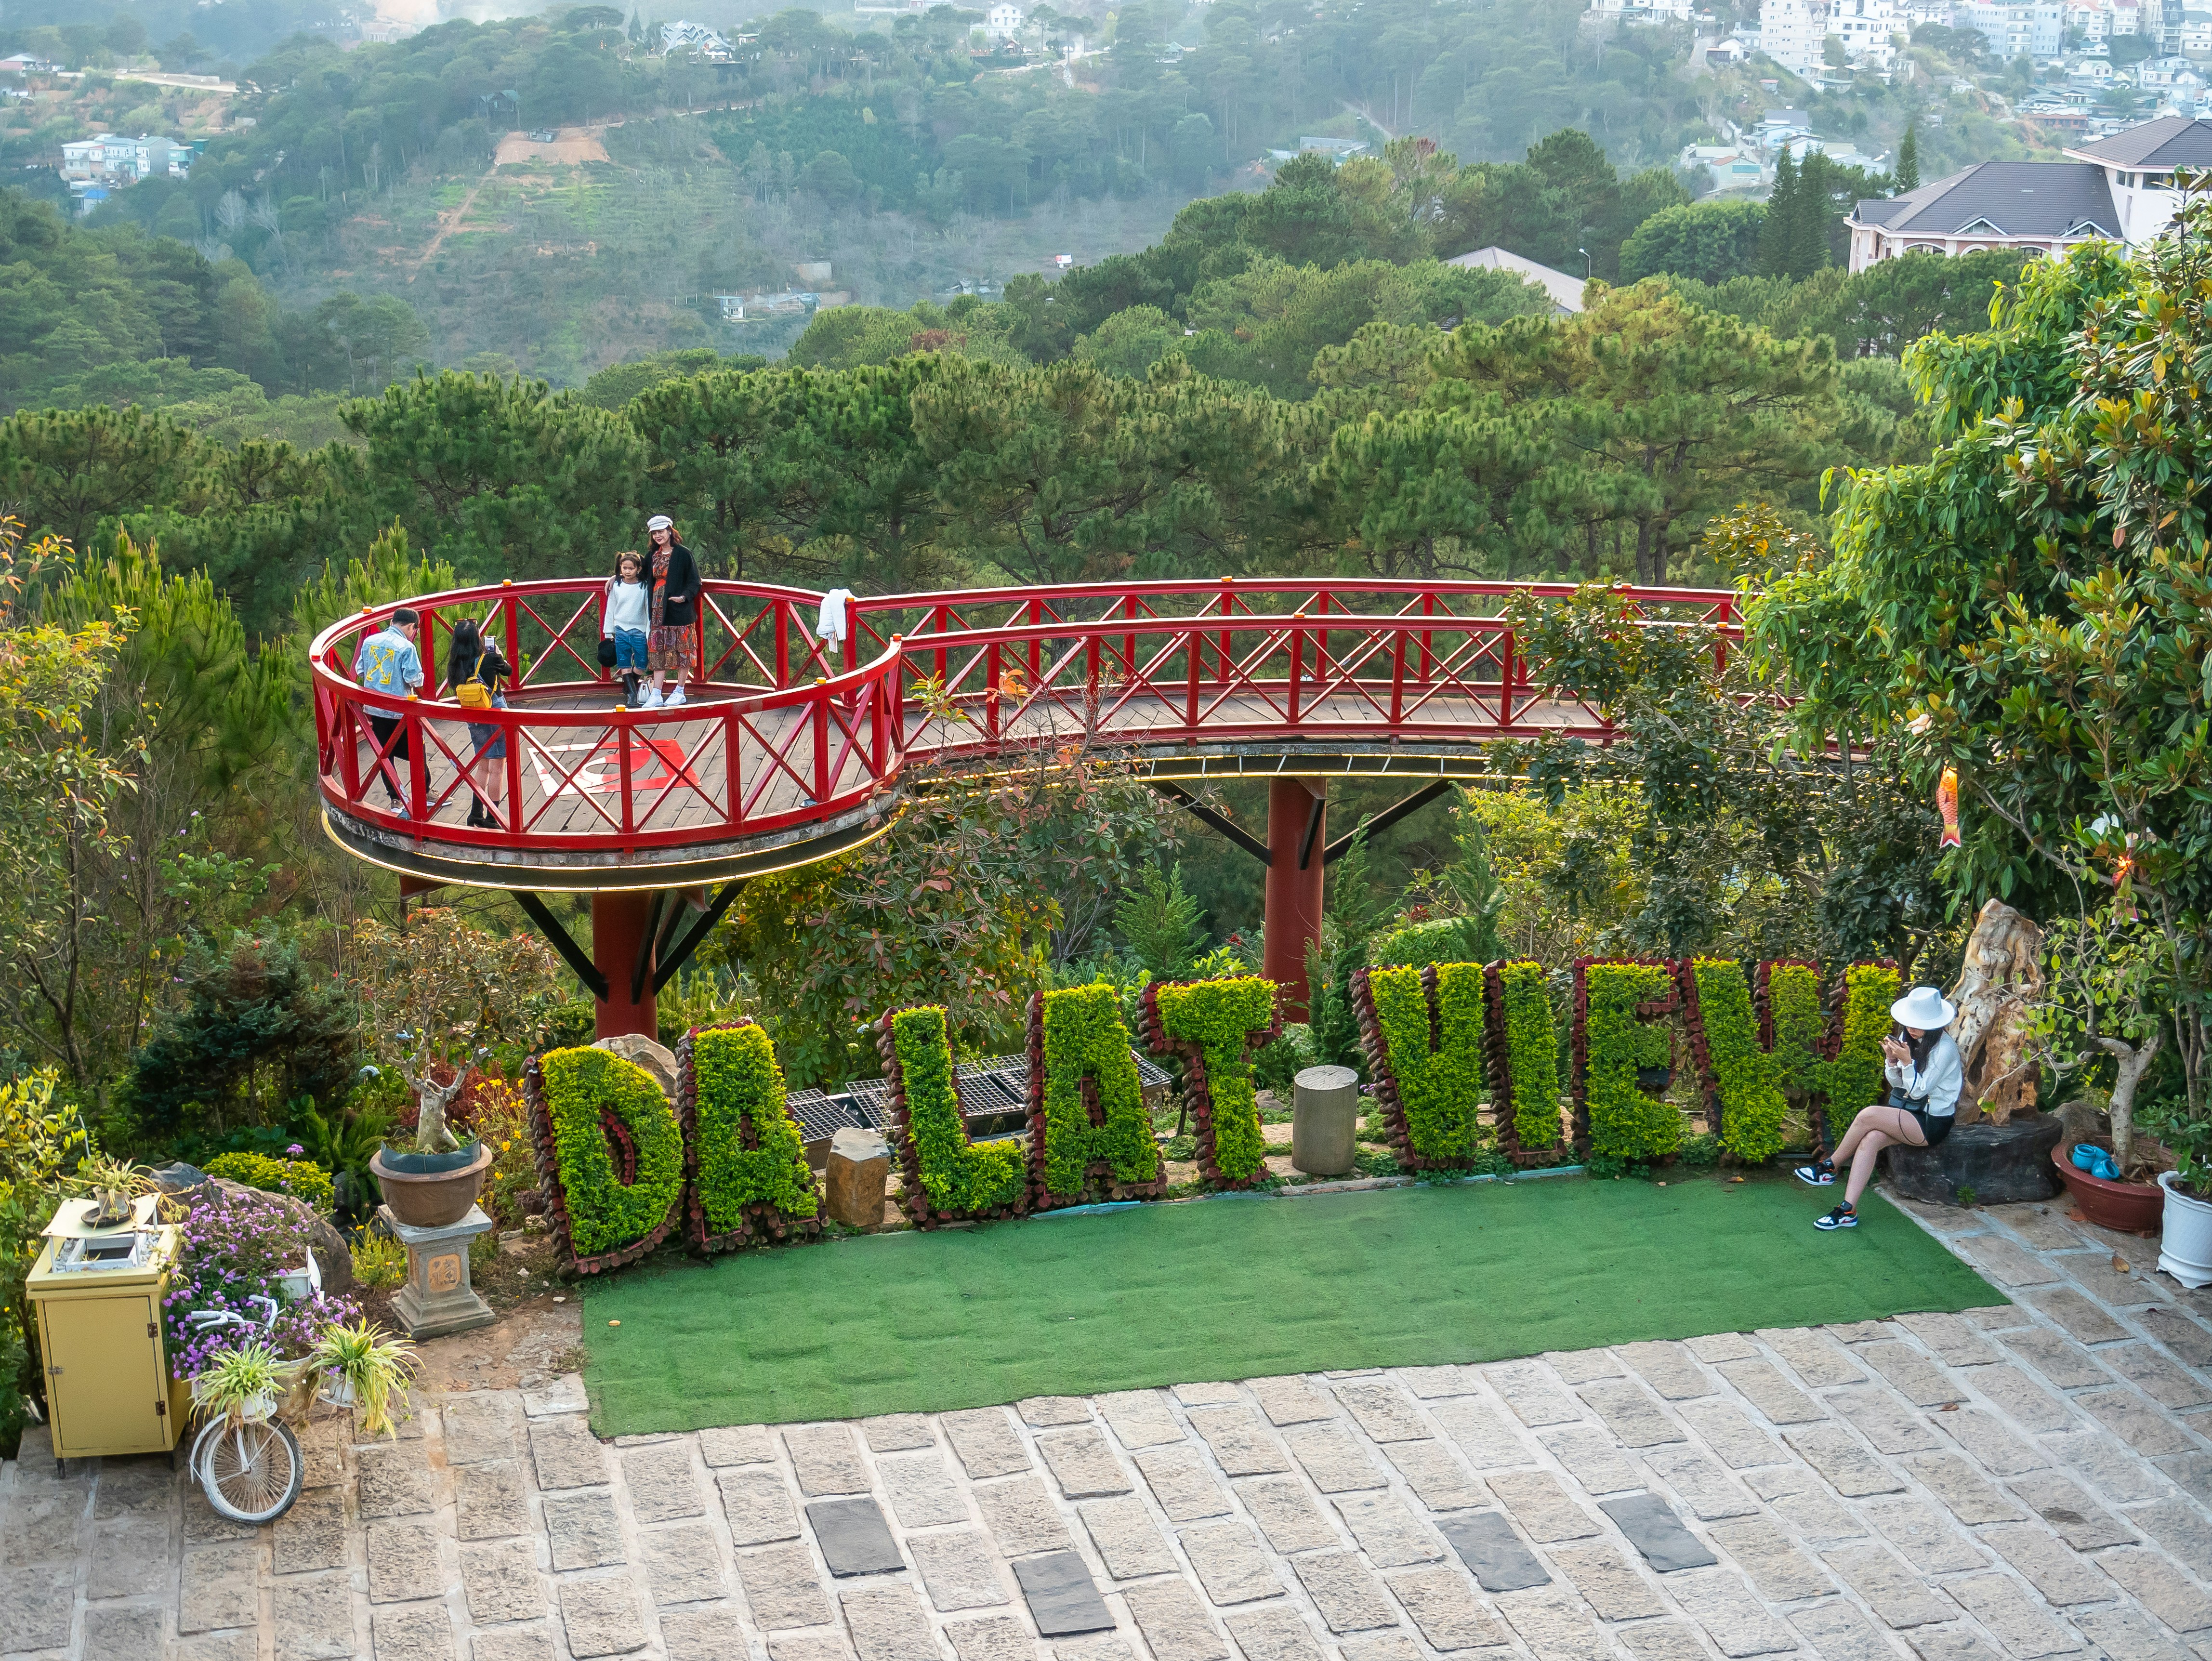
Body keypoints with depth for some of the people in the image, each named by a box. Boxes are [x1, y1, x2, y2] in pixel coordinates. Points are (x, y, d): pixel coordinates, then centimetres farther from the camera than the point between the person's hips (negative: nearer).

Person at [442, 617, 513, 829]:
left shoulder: (455, 665, -5)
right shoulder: (490, 659, -17)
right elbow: (509, 671, 1)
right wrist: (499, 655, 21)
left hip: (473, 720, 5)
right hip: (497, 716, -5)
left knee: (483, 766, 19)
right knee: (497, 769, 2)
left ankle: (476, 812, 20)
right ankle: (491, 819, 4)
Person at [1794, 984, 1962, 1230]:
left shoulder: (1944, 1048, -17)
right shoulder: (1908, 1038, 5)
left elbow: (1918, 1090, -17)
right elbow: (1896, 1083, 9)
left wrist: (1907, 1061, -30)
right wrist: (1891, 1060, -10)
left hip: (1932, 1124, -7)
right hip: (1911, 1114, 7)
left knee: (1868, 1115, -26)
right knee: (1870, 1140, -23)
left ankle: (1829, 1167, -7)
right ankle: (1848, 1211, -28)